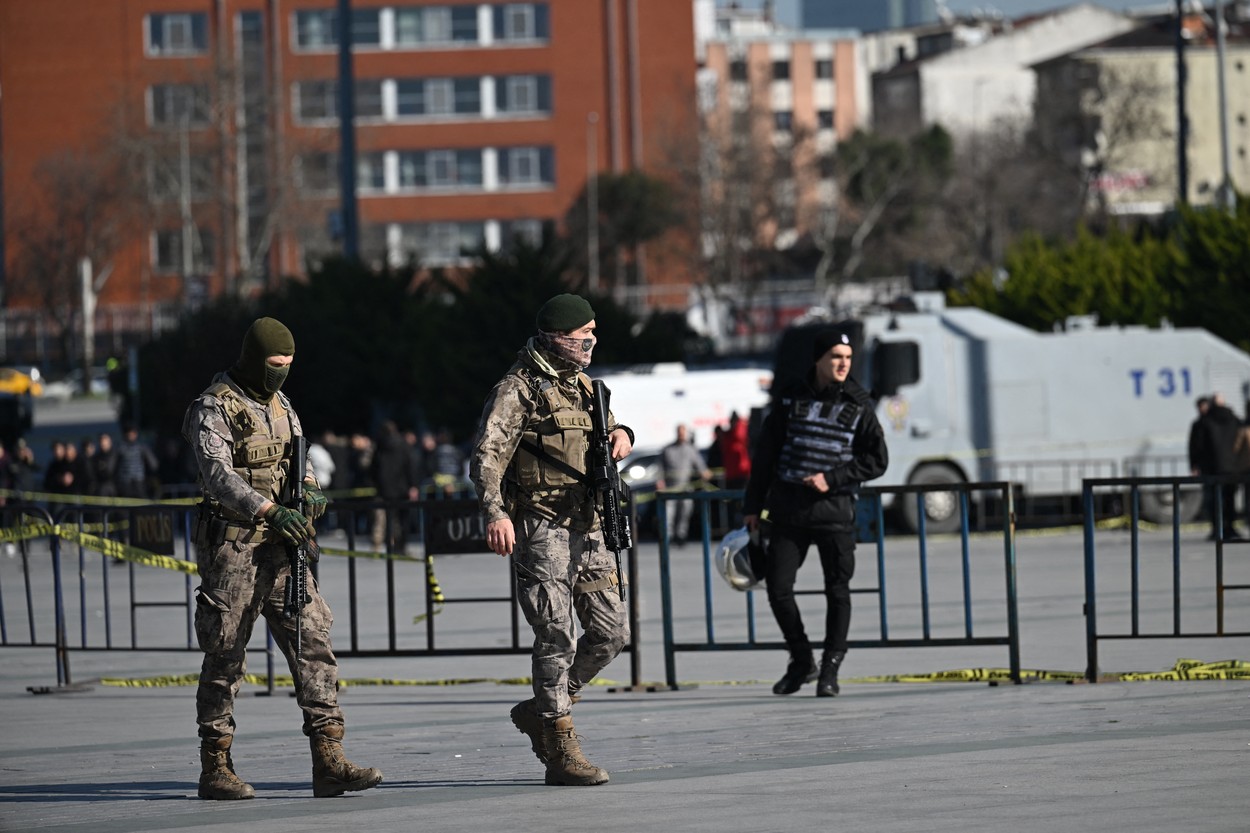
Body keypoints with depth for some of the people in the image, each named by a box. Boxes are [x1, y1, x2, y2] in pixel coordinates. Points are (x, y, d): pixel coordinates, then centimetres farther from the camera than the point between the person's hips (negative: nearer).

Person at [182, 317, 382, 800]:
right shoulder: (215, 409, -10)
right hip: (233, 547, -7)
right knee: (225, 658, 0)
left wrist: (309, 489, -5)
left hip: (281, 545, 7)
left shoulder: (279, 403, 15)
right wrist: (270, 511, -36)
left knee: (313, 643, -3)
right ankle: (215, 769, 10)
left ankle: (329, 763, -6)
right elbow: (219, 475, -23)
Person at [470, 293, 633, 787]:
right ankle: (560, 751, -4)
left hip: (587, 528, 8)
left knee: (611, 630, 5)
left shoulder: (581, 386, 17)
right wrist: (495, 513, -32)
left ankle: (540, 710, 21)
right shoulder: (519, 389, -7)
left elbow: (606, 428, 35)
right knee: (556, 636, -8)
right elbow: (487, 457, -17)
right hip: (542, 527, -8)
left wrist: (620, 433, 9)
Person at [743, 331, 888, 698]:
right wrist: (752, 506, 9)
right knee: (778, 589, -3)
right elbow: (765, 455, 9)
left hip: (834, 512, -1)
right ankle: (801, 661, 15)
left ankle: (830, 669, 9)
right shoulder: (791, 400, 3)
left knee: (837, 591, -3)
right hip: (788, 512, 1)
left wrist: (832, 479, -12)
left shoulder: (858, 406, 1)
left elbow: (877, 460, 0)